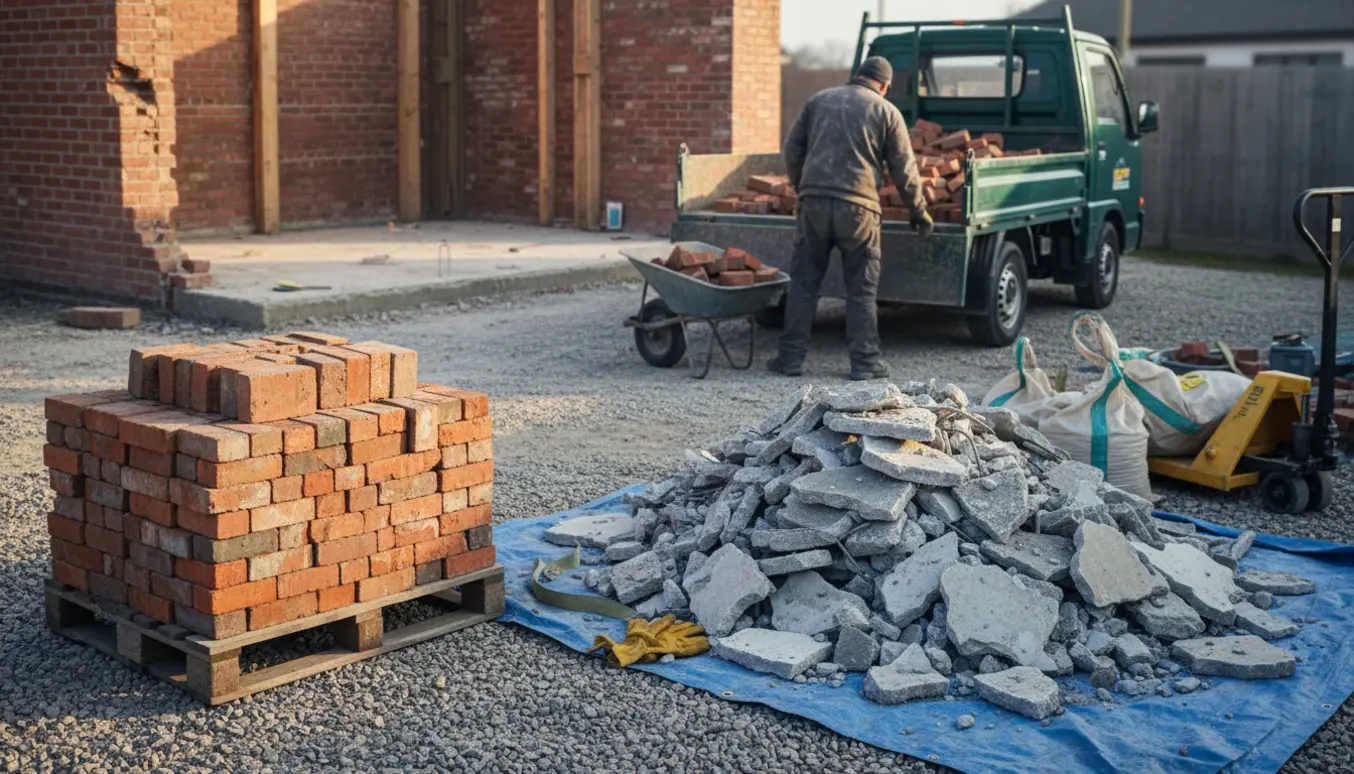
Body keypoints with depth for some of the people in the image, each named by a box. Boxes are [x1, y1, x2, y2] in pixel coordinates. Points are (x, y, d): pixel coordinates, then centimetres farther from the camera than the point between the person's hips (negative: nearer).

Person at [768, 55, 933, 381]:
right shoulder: (886, 111, 7)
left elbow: (792, 149, 15)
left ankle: (791, 358, 10)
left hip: (814, 202, 2)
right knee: (861, 288, 6)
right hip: (858, 207, -2)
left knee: (803, 281, 9)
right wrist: (920, 211, 16)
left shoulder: (819, 100, 15)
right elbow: (904, 170, 6)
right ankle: (865, 361, 7)